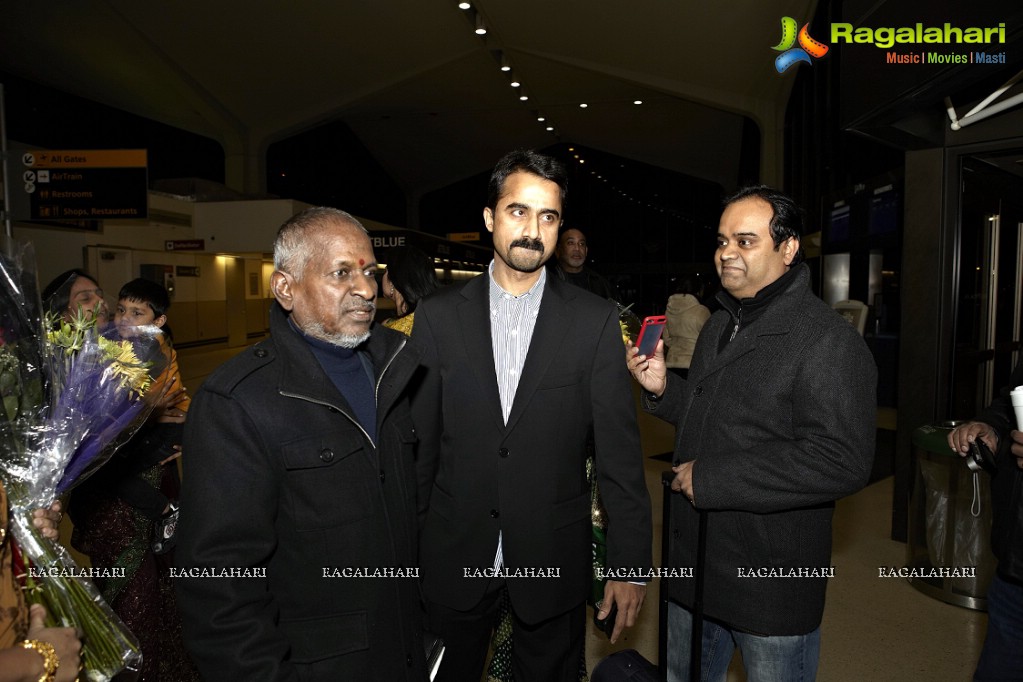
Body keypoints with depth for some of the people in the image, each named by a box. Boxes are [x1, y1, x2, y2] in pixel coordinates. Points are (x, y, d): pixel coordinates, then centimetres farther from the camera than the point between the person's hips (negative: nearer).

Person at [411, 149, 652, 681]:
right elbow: (418, 439, 0)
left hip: (553, 562, -1)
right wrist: (405, 548, 3)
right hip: (453, 558, 1)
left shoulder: (594, 321, -6)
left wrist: (629, 564, -5)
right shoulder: (438, 315, -3)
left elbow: (619, 451, -6)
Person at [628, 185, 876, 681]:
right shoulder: (718, 326, 9)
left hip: (771, 580, -7)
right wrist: (662, 389, -2)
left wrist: (710, 477, -25)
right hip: (694, 563, 8)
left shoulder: (826, 339, -19)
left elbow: (842, 462, -27)